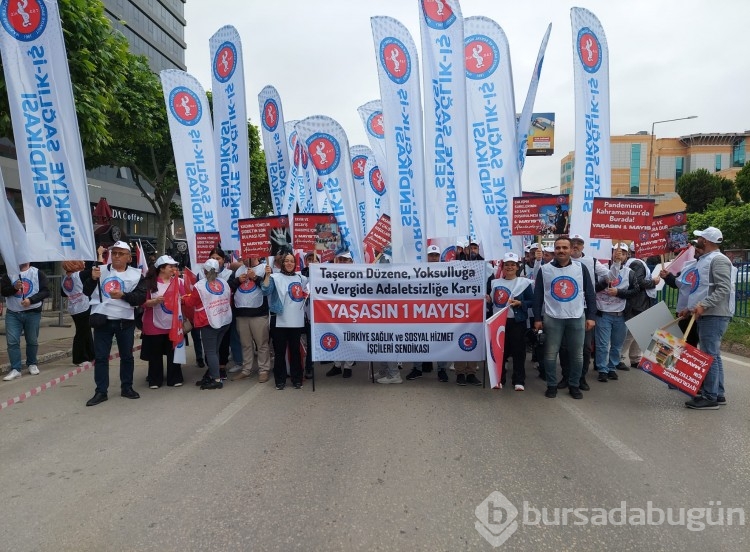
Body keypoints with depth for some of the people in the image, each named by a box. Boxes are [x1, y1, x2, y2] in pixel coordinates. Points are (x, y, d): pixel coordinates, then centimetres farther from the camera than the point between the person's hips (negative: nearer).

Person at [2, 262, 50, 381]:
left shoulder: (38, 273, 1)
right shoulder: (9, 273, 7)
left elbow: (45, 291, -5)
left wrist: (31, 300, -18)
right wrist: (14, 287, -16)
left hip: (33, 313, -1)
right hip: (13, 314, 2)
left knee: (32, 341, 7)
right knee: (12, 341, -4)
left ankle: (32, 364, 26)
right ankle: (15, 369, 1)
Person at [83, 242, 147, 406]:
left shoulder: (136, 274, -1)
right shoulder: (100, 270, 5)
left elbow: (141, 297, -9)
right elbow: (87, 292, 5)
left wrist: (123, 295, -24)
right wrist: (93, 278, -13)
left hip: (125, 321, -1)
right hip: (102, 320, 1)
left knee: (127, 356, 11)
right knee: (100, 357, 5)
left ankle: (126, 387, 25)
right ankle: (101, 392, 13)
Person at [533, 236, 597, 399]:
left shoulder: (581, 268, 4)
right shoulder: (544, 269, 1)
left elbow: (590, 294, 7)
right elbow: (538, 296, 3)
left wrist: (590, 316, 2)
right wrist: (537, 318, 0)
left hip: (577, 318, 1)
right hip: (552, 318, -1)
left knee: (577, 355, 8)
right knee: (550, 354, 3)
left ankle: (574, 385, 23)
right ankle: (552, 385, 18)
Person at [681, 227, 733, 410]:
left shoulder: (718, 260, -12)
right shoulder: (704, 259, 19)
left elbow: (724, 289, -21)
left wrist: (703, 305, -28)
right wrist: (690, 308, 22)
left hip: (713, 316, -10)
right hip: (705, 315, 10)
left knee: (709, 356, -7)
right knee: (713, 355, 14)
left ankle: (710, 397, -2)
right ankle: (718, 394, 22)